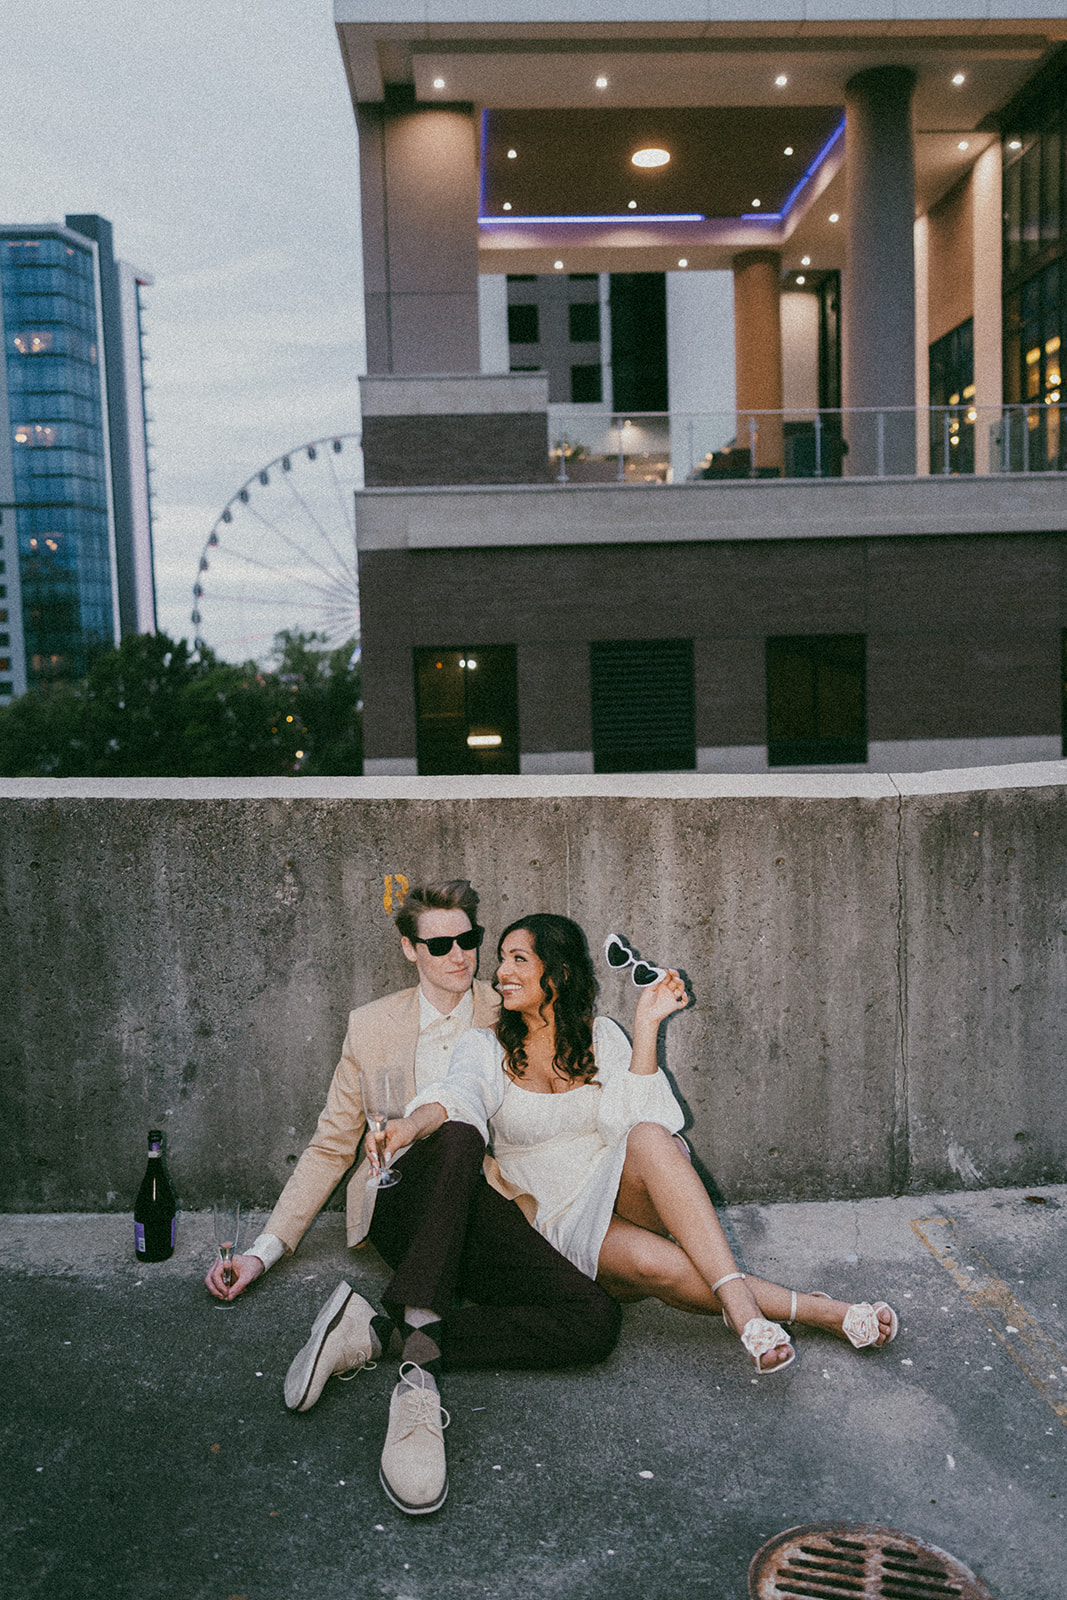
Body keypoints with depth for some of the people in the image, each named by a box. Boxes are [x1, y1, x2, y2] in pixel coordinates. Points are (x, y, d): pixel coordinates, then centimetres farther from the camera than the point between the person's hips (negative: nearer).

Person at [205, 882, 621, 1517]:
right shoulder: (372, 1024, 14)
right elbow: (332, 1146, 14)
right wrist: (265, 1248, 5)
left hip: (486, 1211, 2)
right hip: (402, 1207, -2)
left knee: (598, 1319, -28)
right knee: (458, 1138, -38)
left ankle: (376, 1333, -27)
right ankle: (422, 1369, -44)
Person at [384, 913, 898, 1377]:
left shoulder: (601, 1035, 5)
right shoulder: (486, 1047, 3)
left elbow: (628, 1121, -10)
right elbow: (459, 1095, -20)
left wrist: (646, 1026, -14)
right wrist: (411, 1124, -42)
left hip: (630, 1198, 1)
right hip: (563, 1222, -1)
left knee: (648, 1137, -36)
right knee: (654, 1266, -35)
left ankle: (738, 1302, -39)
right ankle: (820, 1311, -26)